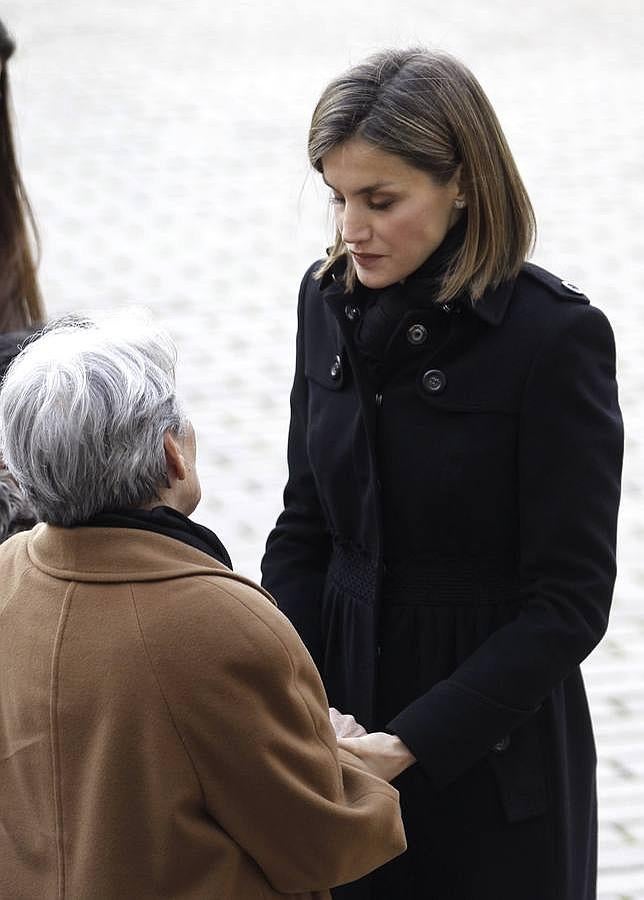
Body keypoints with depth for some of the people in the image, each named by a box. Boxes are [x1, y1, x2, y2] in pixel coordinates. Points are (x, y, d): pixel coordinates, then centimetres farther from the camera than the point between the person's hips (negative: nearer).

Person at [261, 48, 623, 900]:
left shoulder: (556, 335, -16)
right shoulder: (329, 299, 0)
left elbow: (570, 599, -16)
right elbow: (304, 526, 7)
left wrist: (414, 743, -22)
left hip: (492, 750, -4)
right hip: (345, 710, 5)